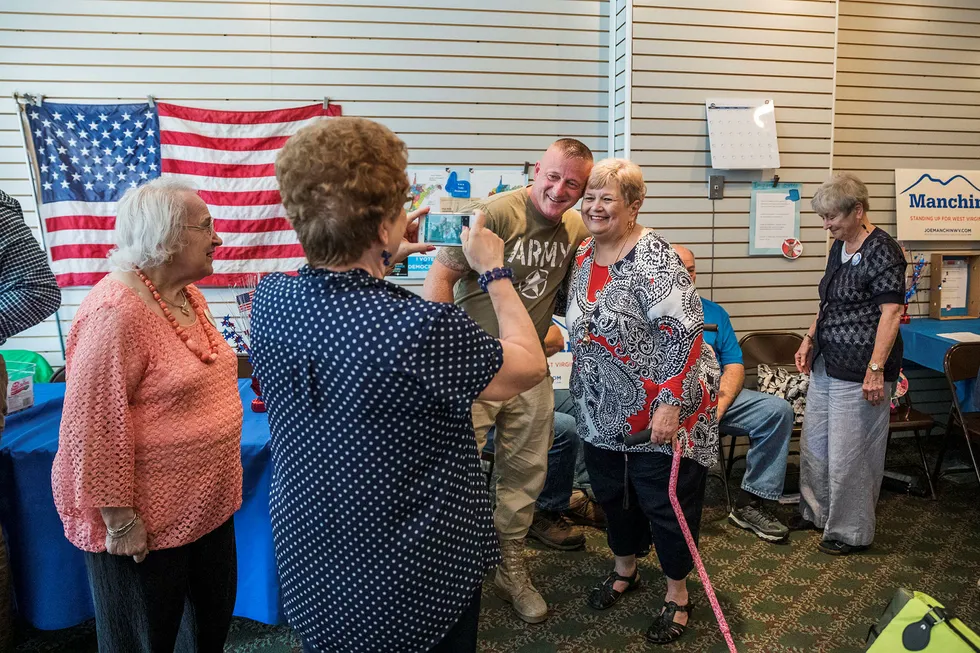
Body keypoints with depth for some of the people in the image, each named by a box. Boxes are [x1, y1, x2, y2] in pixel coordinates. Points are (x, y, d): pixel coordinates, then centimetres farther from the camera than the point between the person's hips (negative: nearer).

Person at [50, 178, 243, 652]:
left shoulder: (187, 294, 5)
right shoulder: (115, 311, -24)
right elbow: (92, 425, -23)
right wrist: (118, 519, -19)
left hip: (206, 502, 8)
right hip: (145, 521, -8)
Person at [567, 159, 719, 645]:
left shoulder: (652, 257, -20)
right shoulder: (584, 253, 4)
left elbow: (684, 331, -25)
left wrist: (670, 404, -27)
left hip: (659, 410, -7)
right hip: (603, 410, 7)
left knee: (666, 501, 7)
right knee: (612, 492, 20)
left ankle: (677, 594, 29)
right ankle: (625, 570, 44)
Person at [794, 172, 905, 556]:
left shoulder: (881, 251, -16)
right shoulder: (839, 247, 11)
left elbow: (891, 312, -21)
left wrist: (876, 369, -25)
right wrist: (810, 340, 14)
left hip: (858, 371, -9)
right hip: (827, 365, 9)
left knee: (848, 453, 2)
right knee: (814, 442, 18)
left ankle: (852, 532, 19)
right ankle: (815, 512, 36)